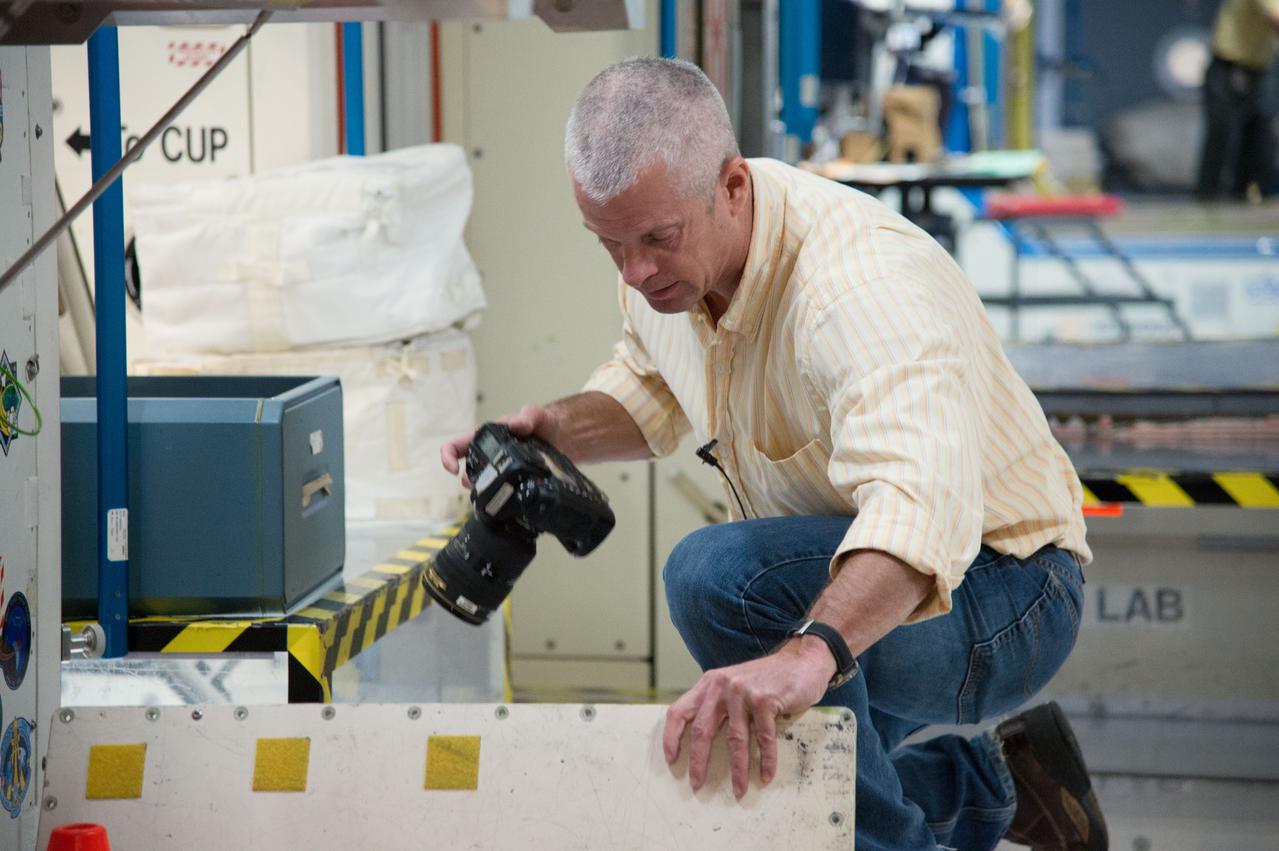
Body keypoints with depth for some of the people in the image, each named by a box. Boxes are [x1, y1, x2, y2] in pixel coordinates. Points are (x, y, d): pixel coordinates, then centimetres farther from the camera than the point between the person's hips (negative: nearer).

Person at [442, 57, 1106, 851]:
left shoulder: (861, 285, -34)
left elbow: (919, 502, -52)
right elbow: (653, 390, 17)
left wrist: (808, 653, -68)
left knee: (714, 575, -33)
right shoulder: (665, 244, -7)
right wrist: (553, 428, -5)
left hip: (1004, 594, -9)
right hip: (843, 595, 9)